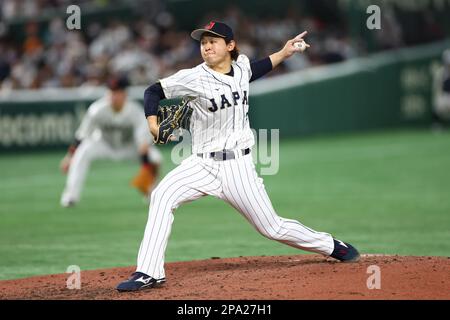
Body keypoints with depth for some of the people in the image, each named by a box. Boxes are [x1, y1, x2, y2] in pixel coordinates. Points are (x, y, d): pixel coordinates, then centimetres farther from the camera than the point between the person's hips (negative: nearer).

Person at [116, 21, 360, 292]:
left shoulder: (242, 66, 3)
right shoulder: (194, 78, -8)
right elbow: (153, 92, -3)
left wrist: (285, 53, 18)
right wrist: (153, 123, -19)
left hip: (238, 165, 1)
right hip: (203, 164, -1)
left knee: (272, 227, 3)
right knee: (163, 195, -25)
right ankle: (149, 273, -25)